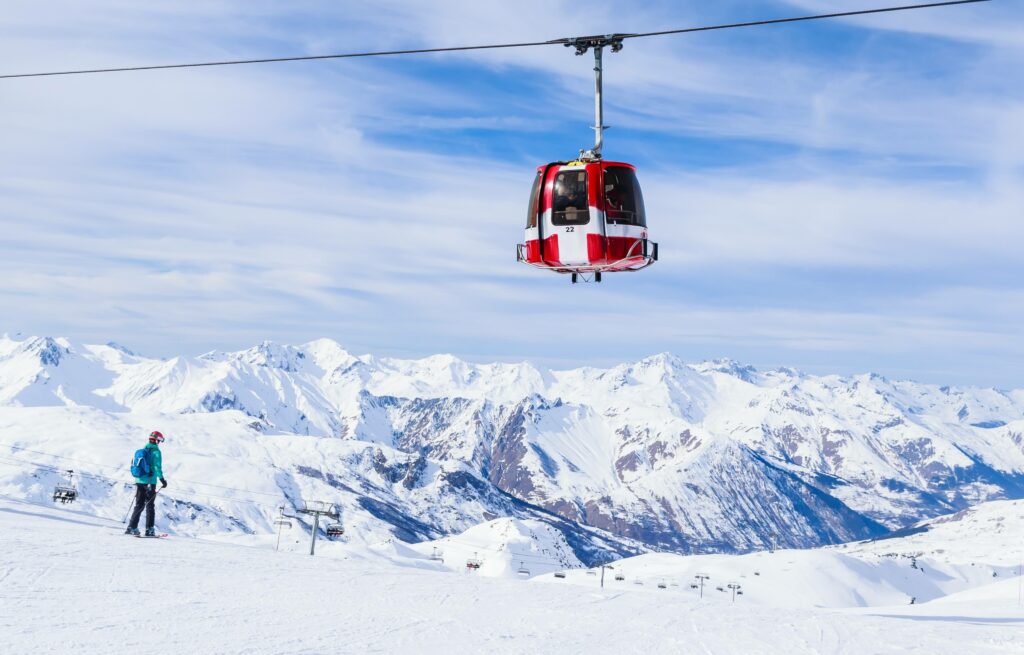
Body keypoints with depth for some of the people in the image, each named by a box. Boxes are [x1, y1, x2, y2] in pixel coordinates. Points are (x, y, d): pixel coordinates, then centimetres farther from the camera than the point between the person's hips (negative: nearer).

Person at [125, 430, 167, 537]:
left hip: (139, 481, 6)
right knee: (150, 506, 1)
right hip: (150, 482, -6)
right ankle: (149, 529, -1)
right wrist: (162, 479, -12)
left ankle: (132, 527, 6)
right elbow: (157, 467, -17)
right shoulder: (156, 451, -9)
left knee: (139, 505, 12)